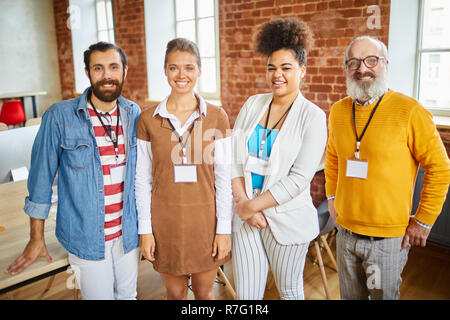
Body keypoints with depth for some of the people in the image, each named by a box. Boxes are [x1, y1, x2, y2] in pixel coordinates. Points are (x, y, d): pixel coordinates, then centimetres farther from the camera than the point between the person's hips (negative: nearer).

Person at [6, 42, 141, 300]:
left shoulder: (134, 114, -1)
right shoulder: (60, 117, -13)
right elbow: (41, 178, -6)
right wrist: (37, 238, -2)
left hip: (129, 233, 4)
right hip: (86, 238, -3)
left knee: (128, 294, 20)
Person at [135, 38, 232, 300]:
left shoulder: (217, 117, -4)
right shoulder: (148, 119, -2)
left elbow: (224, 178, -3)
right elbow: (143, 179, 1)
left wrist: (224, 229, -4)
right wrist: (145, 229, -1)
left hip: (205, 219, 0)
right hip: (165, 221, 1)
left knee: (204, 292, 15)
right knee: (176, 293, 16)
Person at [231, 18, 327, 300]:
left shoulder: (312, 116, -7)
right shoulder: (253, 105, 4)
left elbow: (299, 178, -14)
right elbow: (234, 158, 1)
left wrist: (253, 205, -14)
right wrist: (244, 203, -10)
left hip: (287, 219, -3)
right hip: (246, 215, 3)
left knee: (289, 289, 17)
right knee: (246, 294, 10)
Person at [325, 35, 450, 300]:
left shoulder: (409, 111, -13)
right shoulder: (338, 111, 4)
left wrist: (424, 221, -7)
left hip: (388, 238, -4)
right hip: (346, 232, 5)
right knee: (350, 295, 21)